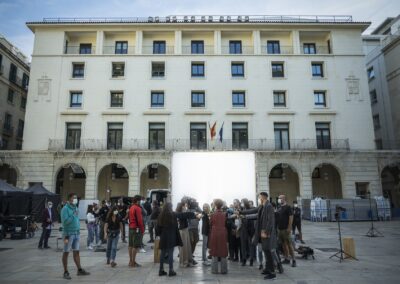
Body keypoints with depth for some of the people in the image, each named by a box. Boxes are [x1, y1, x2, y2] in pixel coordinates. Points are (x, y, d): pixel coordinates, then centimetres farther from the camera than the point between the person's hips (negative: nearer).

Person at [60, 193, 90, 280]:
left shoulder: (75, 208, 12)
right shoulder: (65, 209, -11)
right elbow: (65, 221, -19)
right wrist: (73, 215, -21)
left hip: (76, 233, 7)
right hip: (69, 234, -7)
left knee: (76, 252, 10)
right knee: (66, 252, 4)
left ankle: (79, 270, 16)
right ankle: (66, 272, 13)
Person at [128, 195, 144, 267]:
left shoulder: (131, 208, 12)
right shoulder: (137, 208, -16)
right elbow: (140, 220, -18)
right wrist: (142, 230, -12)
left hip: (131, 228, 10)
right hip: (136, 229, -10)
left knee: (131, 245, 13)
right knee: (136, 246, -4)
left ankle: (131, 261, 21)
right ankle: (133, 262, -1)